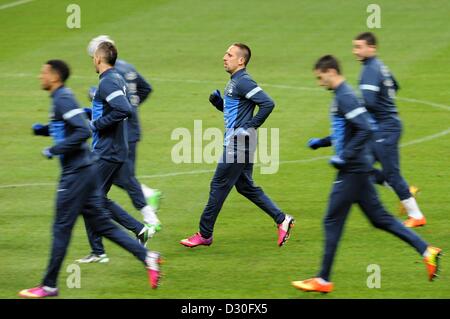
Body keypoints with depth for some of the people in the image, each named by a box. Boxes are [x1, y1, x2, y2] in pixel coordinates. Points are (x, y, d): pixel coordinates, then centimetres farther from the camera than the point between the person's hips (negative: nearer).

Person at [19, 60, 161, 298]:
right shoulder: (61, 98, 15)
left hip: (76, 172, -10)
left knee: (62, 228, -2)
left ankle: (49, 286, 4)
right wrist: (43, 130, 16)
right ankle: (146, 256, 5)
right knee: (101, 224, 11)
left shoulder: (63, 99, -15)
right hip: (83, 170, 10)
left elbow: (83, 131, -25)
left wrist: (55, 150, -20)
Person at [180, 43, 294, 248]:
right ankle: (282, 220, 17)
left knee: (219, 186, -3)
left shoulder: (243, 82, -17)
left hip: (238, 144, -11)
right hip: (235, 143, 11)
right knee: (245, 186, 15)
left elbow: (267, 104, -25)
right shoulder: (233, 83, 15)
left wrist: (251, 127, -21)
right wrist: (216, 100, 6)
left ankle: (205, 234, 5)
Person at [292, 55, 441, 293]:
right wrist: (322, 142, 19)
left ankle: (323, 281, 3)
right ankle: (426, 251, 8)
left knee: (332, 222, -3)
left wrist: (345, 157, -23)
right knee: (380, 218, 11)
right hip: (357, 169, 10)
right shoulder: (341, 96, 15)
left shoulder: (345, 97, -16)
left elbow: (365, 130, -25)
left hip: (352, 170, -10)